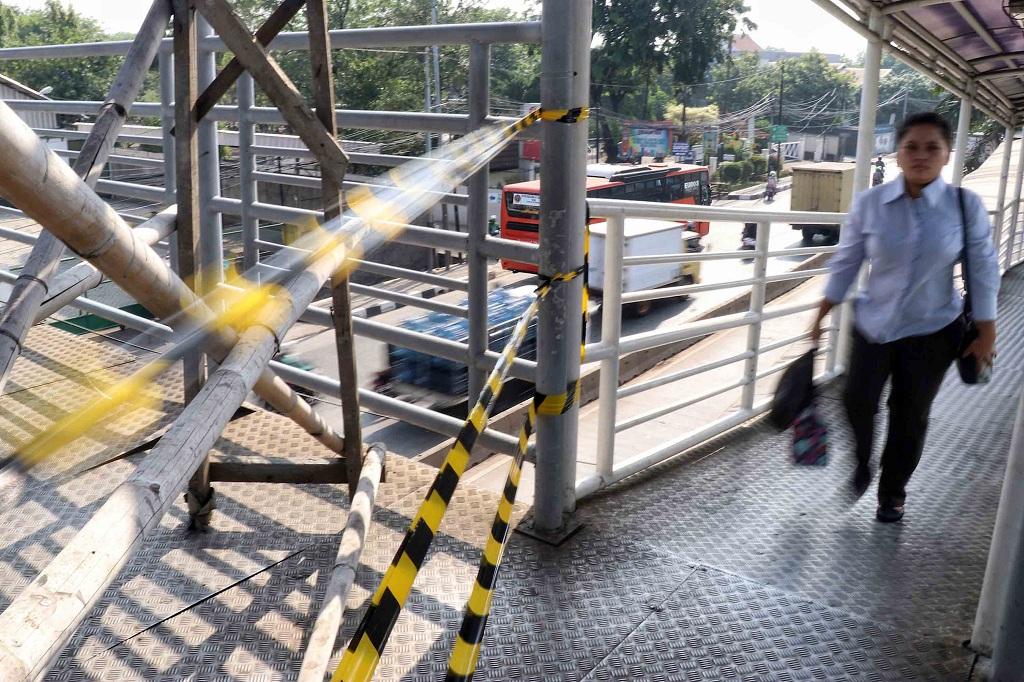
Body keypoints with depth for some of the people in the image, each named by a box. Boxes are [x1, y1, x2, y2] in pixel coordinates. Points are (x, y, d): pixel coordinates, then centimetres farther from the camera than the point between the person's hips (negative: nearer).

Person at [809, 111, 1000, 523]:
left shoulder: (966, 206, -10)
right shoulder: (869, 203, -9)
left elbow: (983, 272, -4)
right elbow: (846, 263, -1)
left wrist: (986, 334, -3)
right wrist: (821, 316, 1)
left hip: (933, 331, 0)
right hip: (873, 324, 1)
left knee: (910, 417, 8)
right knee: (857, 401, -8)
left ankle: (893, 492, 30)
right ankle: (862, 465, 24)